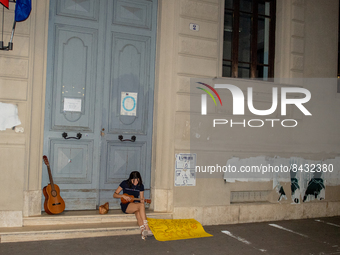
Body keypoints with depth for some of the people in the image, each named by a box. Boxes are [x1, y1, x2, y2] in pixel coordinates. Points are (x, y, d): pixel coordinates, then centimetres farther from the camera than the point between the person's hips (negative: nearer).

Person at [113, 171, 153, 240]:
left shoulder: (140, 186, 5)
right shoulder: (125, 183, -4)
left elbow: (141, 199, 9)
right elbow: (114, 195, 0)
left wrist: (142, 200, -15)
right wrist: (123, 196, -18)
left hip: (135, 204, 3)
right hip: (126, 205, -3)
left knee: (137, 211, -37)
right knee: (141, 205, -33)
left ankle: (142, 230, -51)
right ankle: (147, 228, -41)